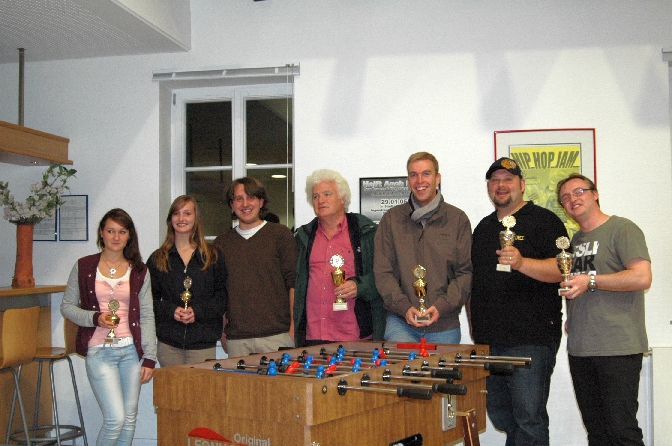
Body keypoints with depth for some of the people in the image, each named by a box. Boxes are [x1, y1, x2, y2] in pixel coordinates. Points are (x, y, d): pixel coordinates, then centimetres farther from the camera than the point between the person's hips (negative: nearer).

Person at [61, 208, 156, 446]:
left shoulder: (139, 271, 6)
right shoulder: (83, 267, 2)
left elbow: (147, 317, 6)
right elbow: (67, 306, 6)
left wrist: (149, 358, -1)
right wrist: (95, 318, -12)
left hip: (131, 350, 3)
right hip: (99, 351, -2)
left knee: (129, 418, 7)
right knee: (116, 418, -10)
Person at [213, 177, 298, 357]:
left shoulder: (280, 234, 5)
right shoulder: (222, 242, 13)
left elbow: (294, 283, 1)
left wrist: (293, 328, -5)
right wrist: (221, 332, 10)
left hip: (277, 335, -2)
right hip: (236, 339, 2)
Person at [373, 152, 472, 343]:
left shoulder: (458, 219, 5)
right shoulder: (391, 219, 7)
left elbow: (465, 272, 2)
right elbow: (382, 272, 2)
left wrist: (441, 306, -13)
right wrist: (404, 307, -12)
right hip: (400, 322, 0)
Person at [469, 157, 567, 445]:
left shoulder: (544, 221, -1)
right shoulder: (483, 227, 19)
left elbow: (560, 270, -13)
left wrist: (521, 262, -29)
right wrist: (473, 323, 16)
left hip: (531, 338, -6)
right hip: (487, 339, 7)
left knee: (529, 417, -6)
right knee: (498, 414, 13)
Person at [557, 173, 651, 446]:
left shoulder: (622, 229, -4)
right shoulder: (575, 240, 19)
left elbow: (642, 277, -17)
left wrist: (590, 281, -18)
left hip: (617, 349, -7)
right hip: (580, 349, 7)